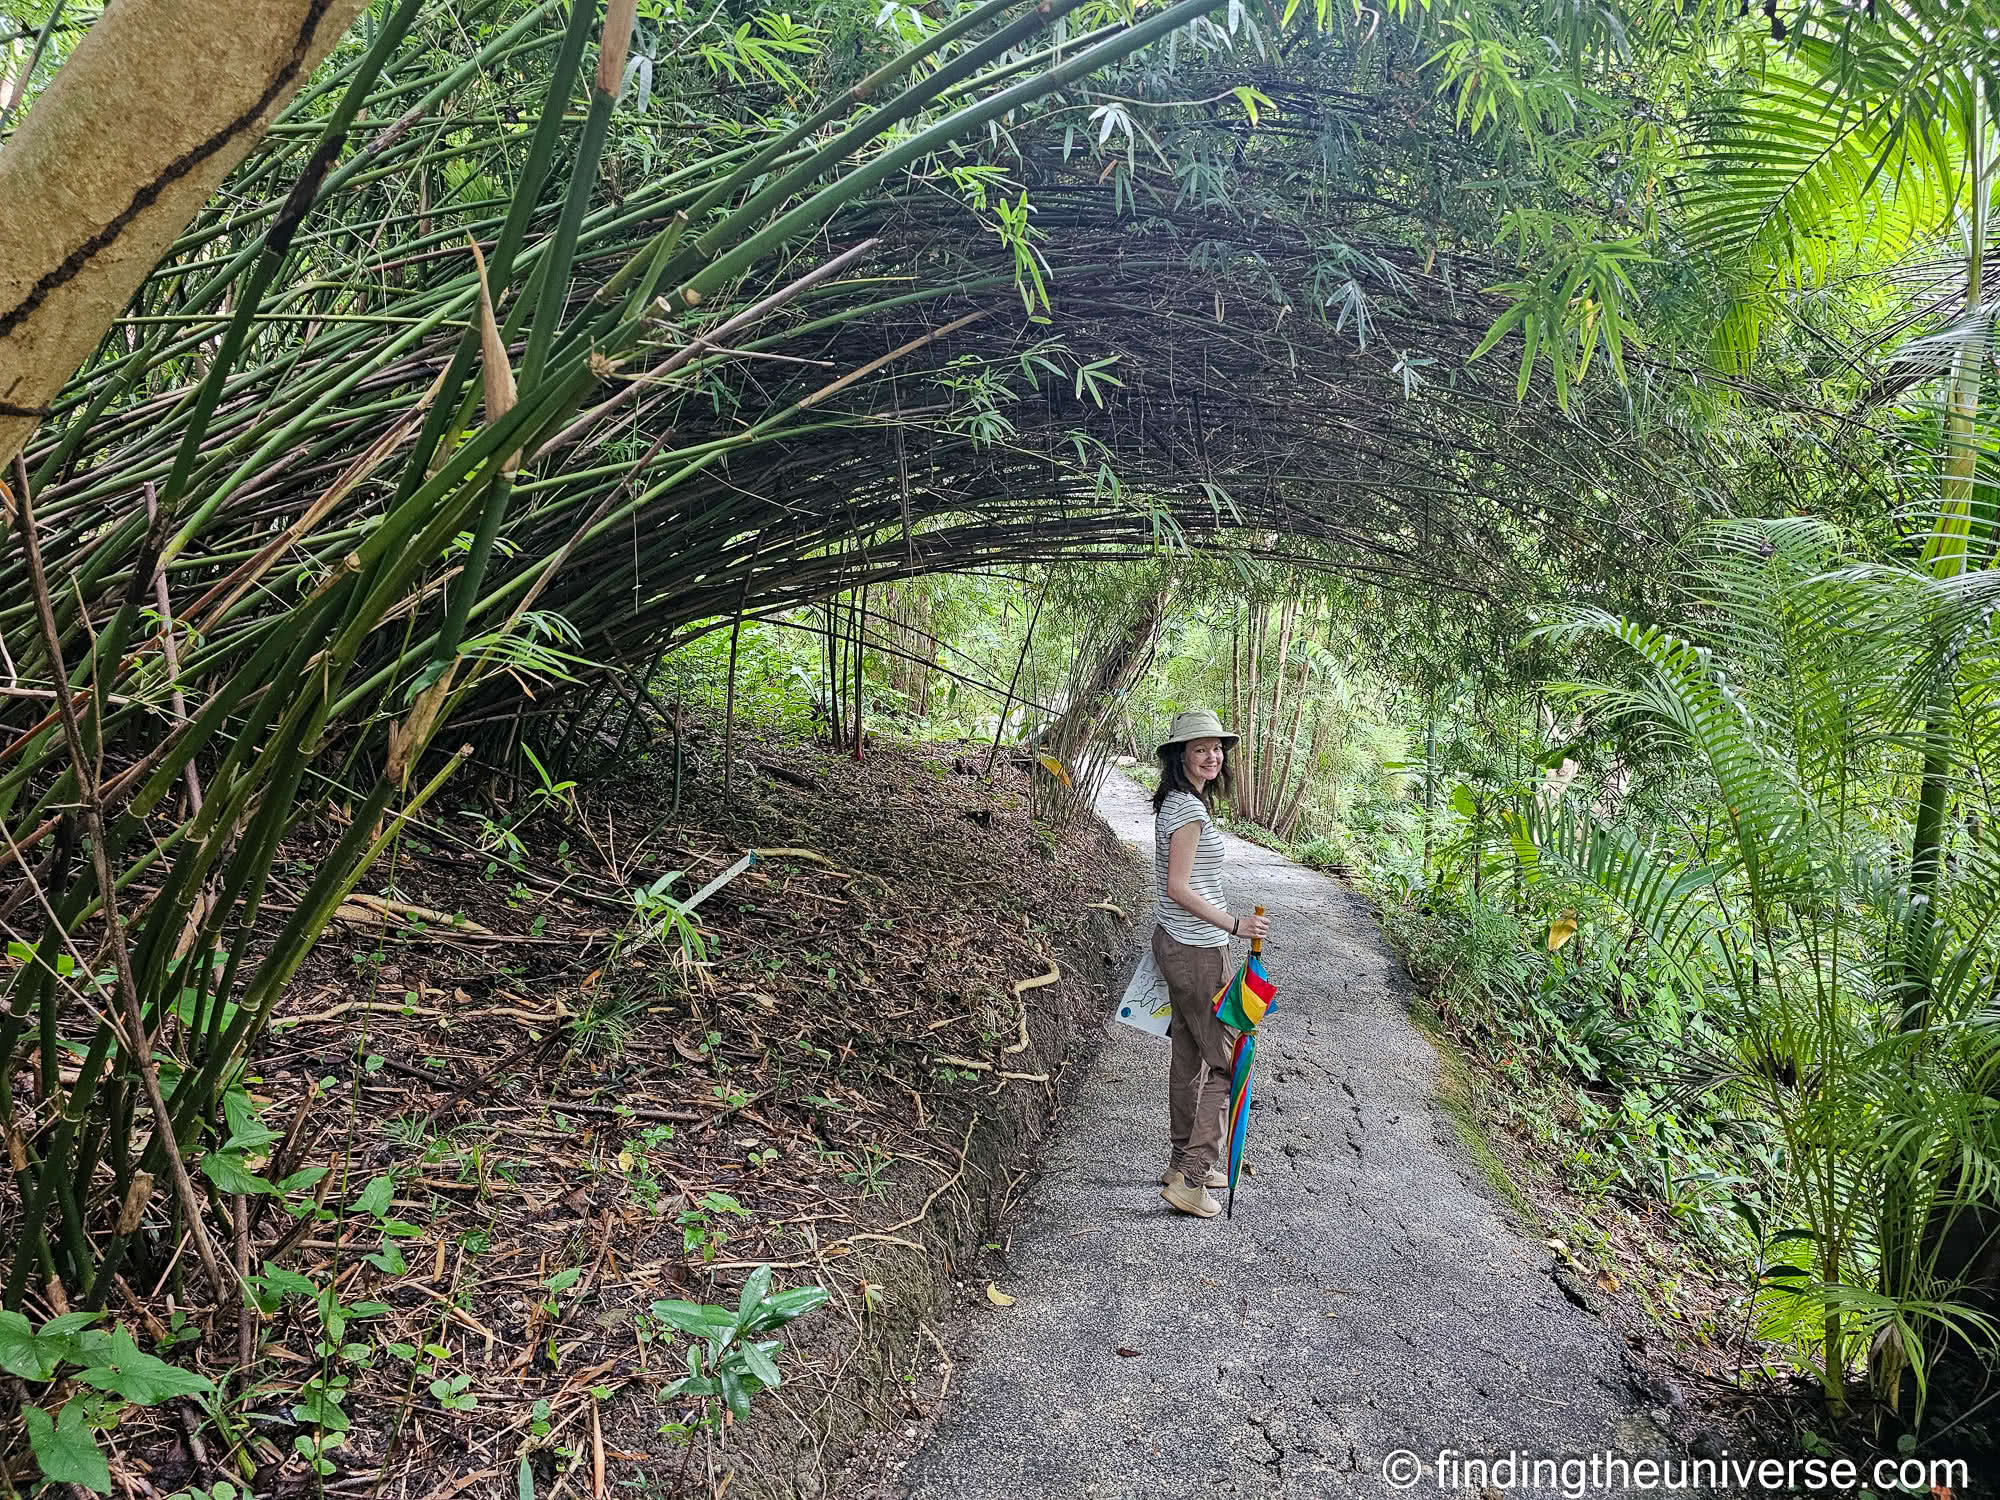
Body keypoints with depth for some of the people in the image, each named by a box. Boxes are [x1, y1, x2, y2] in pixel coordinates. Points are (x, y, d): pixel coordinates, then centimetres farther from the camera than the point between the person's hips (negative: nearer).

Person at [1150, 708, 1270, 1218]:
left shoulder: (1176, 803, 11)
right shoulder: (1189, 808, -19)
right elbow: (1178, 888, -21)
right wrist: (1235, 925, -21)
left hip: (1177, 943, 10)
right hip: (1197, 951, -10)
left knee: (1189, 1057, 18)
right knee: (1228, 1062, -3)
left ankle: (1185, 1161, 29)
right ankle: (1189, 1176, -1)